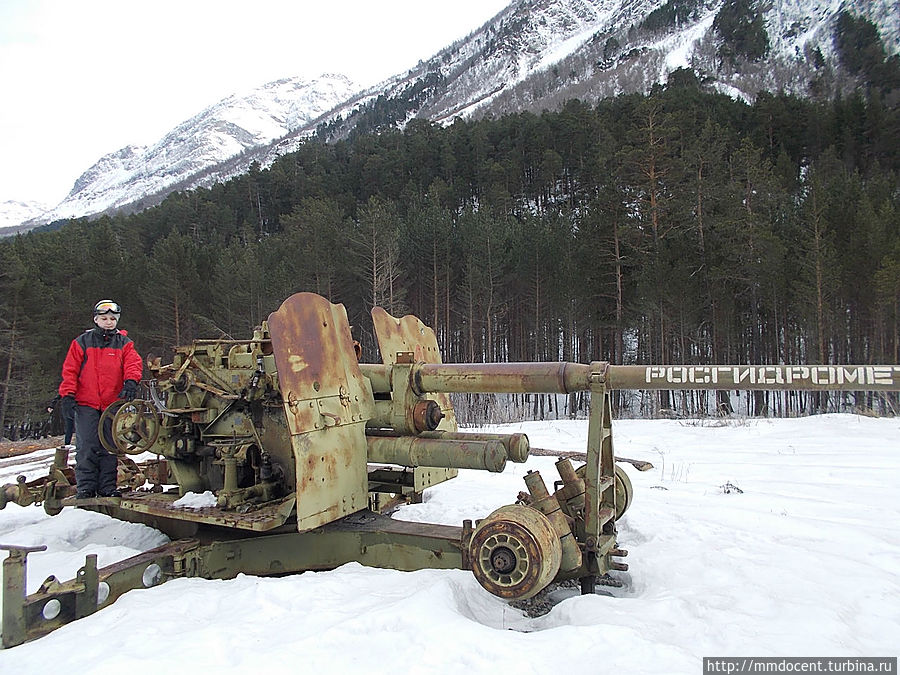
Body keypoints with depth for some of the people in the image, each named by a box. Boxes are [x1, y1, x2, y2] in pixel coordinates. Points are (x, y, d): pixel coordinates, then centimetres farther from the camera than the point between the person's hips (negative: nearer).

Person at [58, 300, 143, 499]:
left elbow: (133, 363, -3)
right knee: (88, 446, -6)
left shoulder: (124, 343, 12)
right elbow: (70, 370, 7)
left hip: (113, 404, 1)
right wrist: (68, 394, -4)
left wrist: (131, 381, -23)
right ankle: (85, 487, 1)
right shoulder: (82, 342, 10)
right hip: (86, 404, -1)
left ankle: (107, 486, 10)